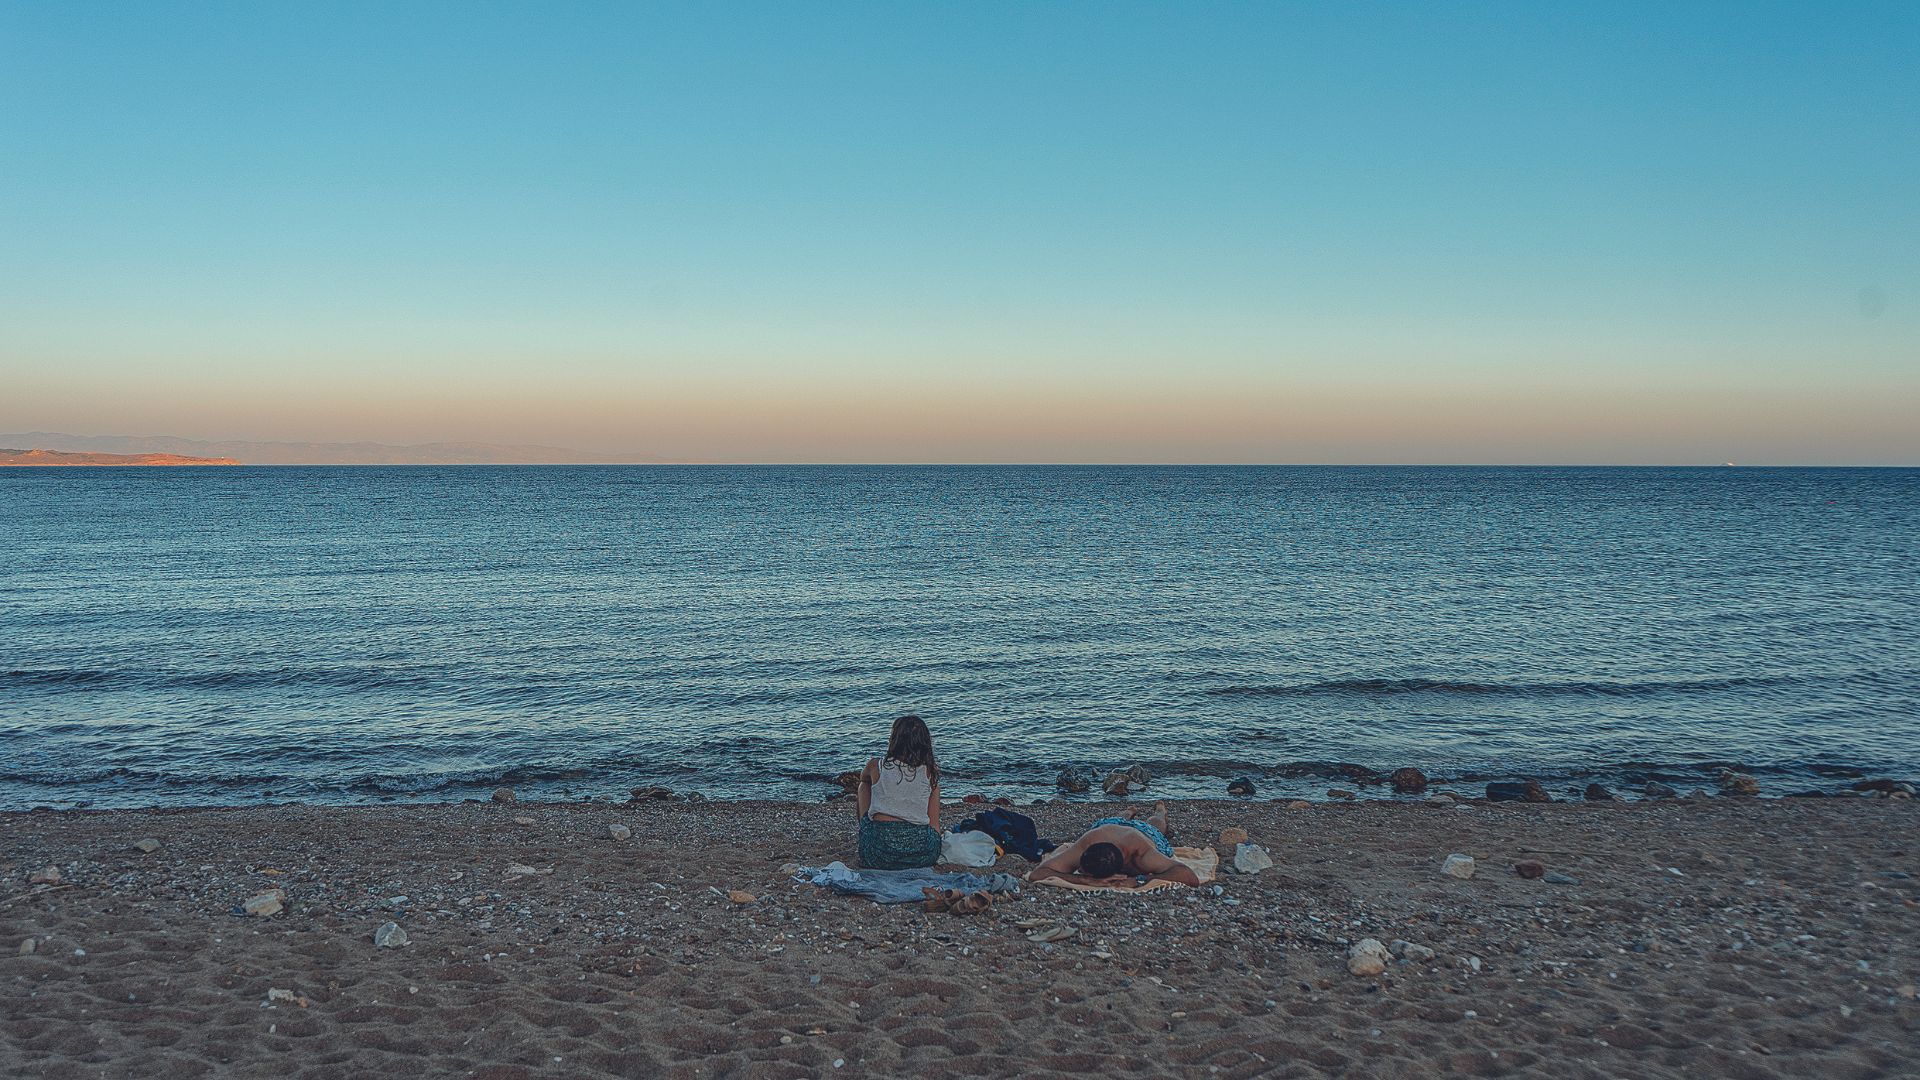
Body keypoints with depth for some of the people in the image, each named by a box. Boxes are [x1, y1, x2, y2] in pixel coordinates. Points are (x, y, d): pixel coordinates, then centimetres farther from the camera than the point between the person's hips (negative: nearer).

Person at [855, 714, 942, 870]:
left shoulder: (876, 766, -2)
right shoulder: (930, 772, 0)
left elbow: (863, 778, 26)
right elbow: (934, 823, 5)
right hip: (924, 856, 2)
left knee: (864, 786, 24)